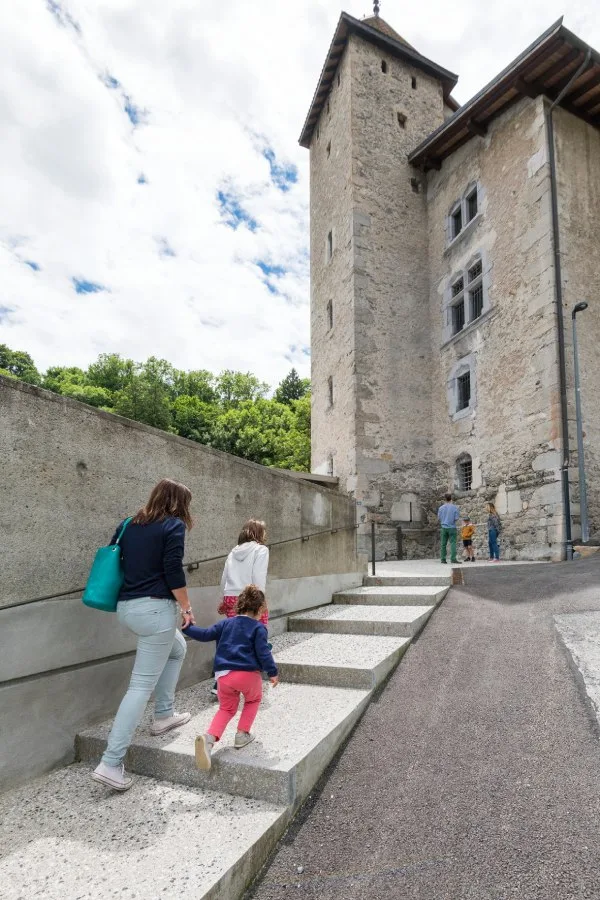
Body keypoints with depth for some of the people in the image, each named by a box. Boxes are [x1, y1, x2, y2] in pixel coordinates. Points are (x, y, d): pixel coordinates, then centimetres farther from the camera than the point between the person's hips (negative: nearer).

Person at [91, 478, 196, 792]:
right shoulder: (174, 525, -6)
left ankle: (164, 715, 33)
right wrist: (186, 608, -5)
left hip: (127, 608, 8)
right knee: (142, 685, -2)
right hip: (155, 608, -8)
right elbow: (173, 571, -14)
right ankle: (110, 763, -2)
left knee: (177, 649, 29)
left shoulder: (129, 525, 13)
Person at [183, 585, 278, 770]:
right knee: (253, 700, 26)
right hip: (248, 673, -3)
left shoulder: (225, 623, 13)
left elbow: (205, 635, 12)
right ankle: (242, 735, 19)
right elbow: (263, 652, -6)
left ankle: (209, 737, -6)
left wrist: (186, 628, 21)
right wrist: (272, 673, 1)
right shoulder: (258, 627, 1)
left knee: (226, 708, 18)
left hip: (223, 674, 4)